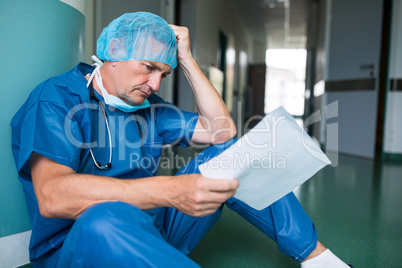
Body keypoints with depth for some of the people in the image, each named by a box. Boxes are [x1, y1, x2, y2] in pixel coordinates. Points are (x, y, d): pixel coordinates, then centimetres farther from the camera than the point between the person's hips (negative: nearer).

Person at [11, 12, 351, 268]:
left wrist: (187, 60, -2)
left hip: (154, 227, 6)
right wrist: (169, 191, -41)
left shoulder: (149, 106, 8)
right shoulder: (56, 98, -11)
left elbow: (222, 130, 1)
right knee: (105, 217, -42)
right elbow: (51, 195, -28)